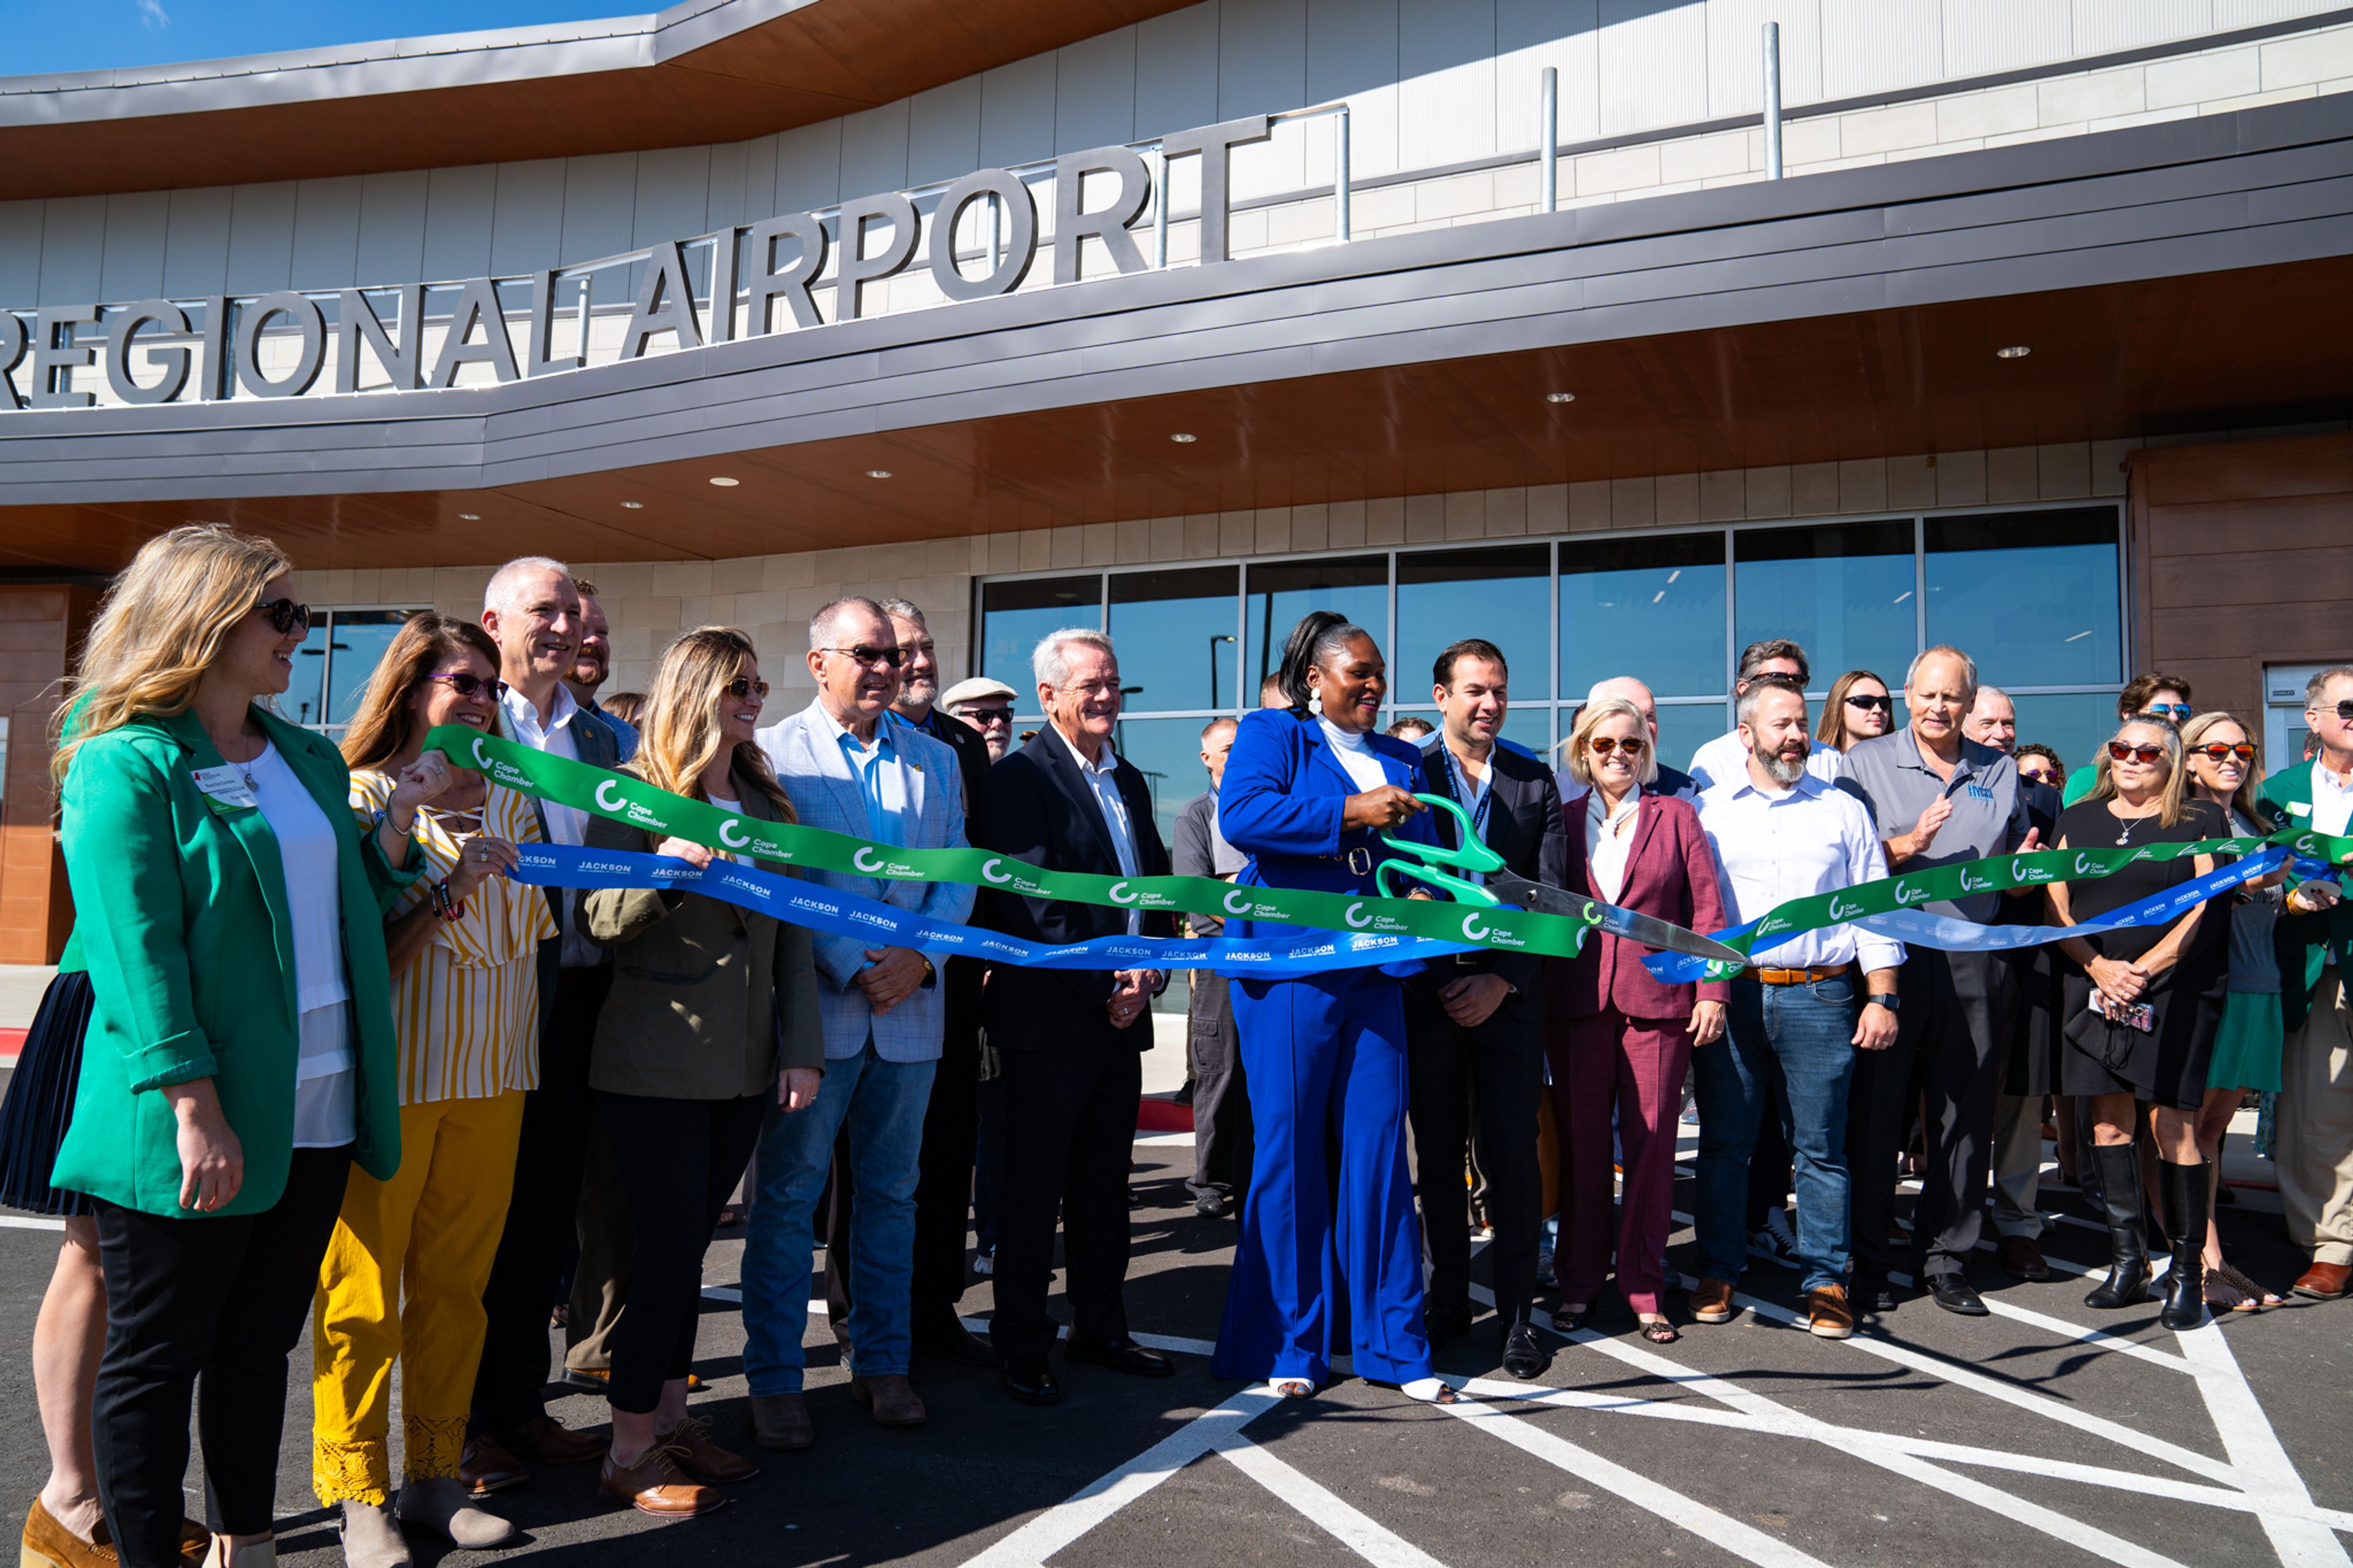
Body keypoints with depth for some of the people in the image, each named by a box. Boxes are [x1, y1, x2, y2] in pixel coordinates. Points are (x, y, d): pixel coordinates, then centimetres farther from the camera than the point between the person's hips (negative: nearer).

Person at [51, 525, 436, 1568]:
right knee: (155, 1358, 7)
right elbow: (137, 951, -16)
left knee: (260, 1344, 17)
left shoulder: (310, 759, 13)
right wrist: (194, 1110, -21)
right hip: (191, 1127, -7)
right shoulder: (124, 765, -9)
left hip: (314, 1110, 7)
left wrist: (400, 814, 4)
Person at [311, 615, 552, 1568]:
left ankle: (434, 1478, 24)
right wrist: (452, 883, -20)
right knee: (363, 1292, 5)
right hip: (389, 1075, -5)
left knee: (456, 1282, 12)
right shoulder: (365, 800, -7)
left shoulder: (511, 801, 10)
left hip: (492, 1074, 5)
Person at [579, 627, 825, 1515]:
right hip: (655, 1067, -5)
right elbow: (597, 923, -8)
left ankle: (670, 1418, 25)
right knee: (669, 1249, -3)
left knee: (687, 1244, 12)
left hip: (743, 1067, 5)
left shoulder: (767, 802, 12)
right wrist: (664, 865, -26)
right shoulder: (634, 795, -4)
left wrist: (802, 1049, 6)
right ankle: (630, 1453, 10)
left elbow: (792, 934, 12)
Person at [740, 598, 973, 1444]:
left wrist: (921, 959, -8)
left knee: (891, 1191, 12)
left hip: (911, 1007, 4)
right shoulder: (773, 753, -2)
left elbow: (956, 876, 9)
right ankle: (775, 1381, 14)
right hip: (814, 1008, -4)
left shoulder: (935, 759, 12)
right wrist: (853, 969, -15)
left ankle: (882, 1362, 25)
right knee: (788, 1193, 3)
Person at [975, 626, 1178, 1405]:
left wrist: (1149, 969, -1)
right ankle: (1022, 1345, 16)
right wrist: (1103, 985, -15)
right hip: (1048, 1019, -7)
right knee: (1034, 1187, 3)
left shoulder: (1129, 780, 16)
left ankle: (1100, 1328, 28)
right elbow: (1033, 903, -16)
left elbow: (1157, 884, 17)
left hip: (1121, 1014, 7)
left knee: (1104, 1185, 16)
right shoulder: (1020, 778, -9)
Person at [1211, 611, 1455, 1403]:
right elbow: (1241, 814, -16)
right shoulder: (1270, 733, 2)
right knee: (1289, 1152, 2)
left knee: (1377, 1151, 5)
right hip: (1288, 973, -5)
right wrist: (1352, 814, -17)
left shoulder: (1399, 760, 19)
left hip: (1374, 975, 5)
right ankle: (1291, 1346, 14)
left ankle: (1392, 1343, 15)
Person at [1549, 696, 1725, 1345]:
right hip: (1577, 1001, 1)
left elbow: (1706, 909, 4)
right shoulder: (1563, 819, 9)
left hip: (1659, 1000, -1)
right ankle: (1579, 1282, 19)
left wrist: (1712, 992, -4)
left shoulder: (1676, 816, 7)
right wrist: (1535, 996, 3)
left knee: (1652, 1143, 1)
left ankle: (1644, 1286, 15)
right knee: (1582, 1143, 6)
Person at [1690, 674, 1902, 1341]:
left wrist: (1882, 999, 2)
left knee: (1820, 1147, 3)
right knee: (1723, 1140, 5)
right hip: (1727, 995, 0)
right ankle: (1717, 1272, 17)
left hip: (1818, 997, 0)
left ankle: (1825, 1281, 13)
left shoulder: (1843, 811, 12)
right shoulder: (1706, 812, 9)